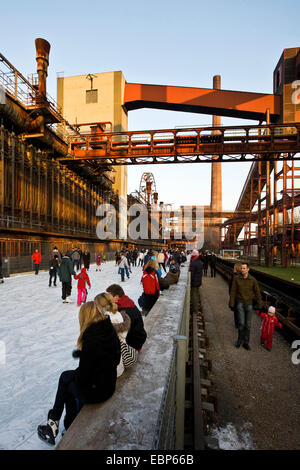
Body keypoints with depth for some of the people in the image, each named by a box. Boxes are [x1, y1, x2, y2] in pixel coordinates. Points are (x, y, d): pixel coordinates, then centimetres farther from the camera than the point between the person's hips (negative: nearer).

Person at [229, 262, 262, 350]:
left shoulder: (253, 280, -4)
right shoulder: (236, 279, -5)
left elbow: (257, 293, 2)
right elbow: (233, 292, -2)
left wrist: (259, 305, 2)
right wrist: (231, 304, -3)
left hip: (249, 304, 1)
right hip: (240, 303, -1)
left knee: (248, 324, 9)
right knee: (241, 323, -9)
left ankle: (246, 342, 23)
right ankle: (240, 339, 16)